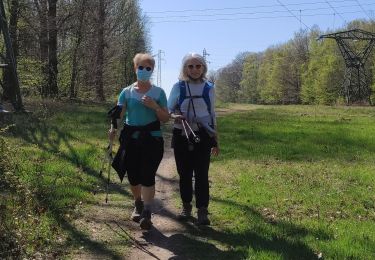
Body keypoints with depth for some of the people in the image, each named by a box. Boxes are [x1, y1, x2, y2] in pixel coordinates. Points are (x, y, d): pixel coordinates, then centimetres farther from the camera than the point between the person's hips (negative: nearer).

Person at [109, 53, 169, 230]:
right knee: (133, 177, 8)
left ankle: (147, 213, -10)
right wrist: (113, 129, -23)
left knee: (147, 175, -12)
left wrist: (154, 106, -13)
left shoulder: (158, 92, 5)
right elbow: (118, 114, -3)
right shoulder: (127, 92, 7)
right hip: (130, 138, 2)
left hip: (152, 138, -2)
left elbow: (166, 119, 4)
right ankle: (138, 205, 34)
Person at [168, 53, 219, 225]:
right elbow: (168, 110, 6)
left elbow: (212, 114, 11)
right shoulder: (178, 86, 1)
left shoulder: (209, 88, 5)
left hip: (203, 136, 0)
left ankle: (202, 211, 4)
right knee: (184, 173, 8)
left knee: (201, 174, -3)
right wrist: (175, 116, -18)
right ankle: (186, 206, 23)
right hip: (181, 135, 0)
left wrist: (215, 140, 10)